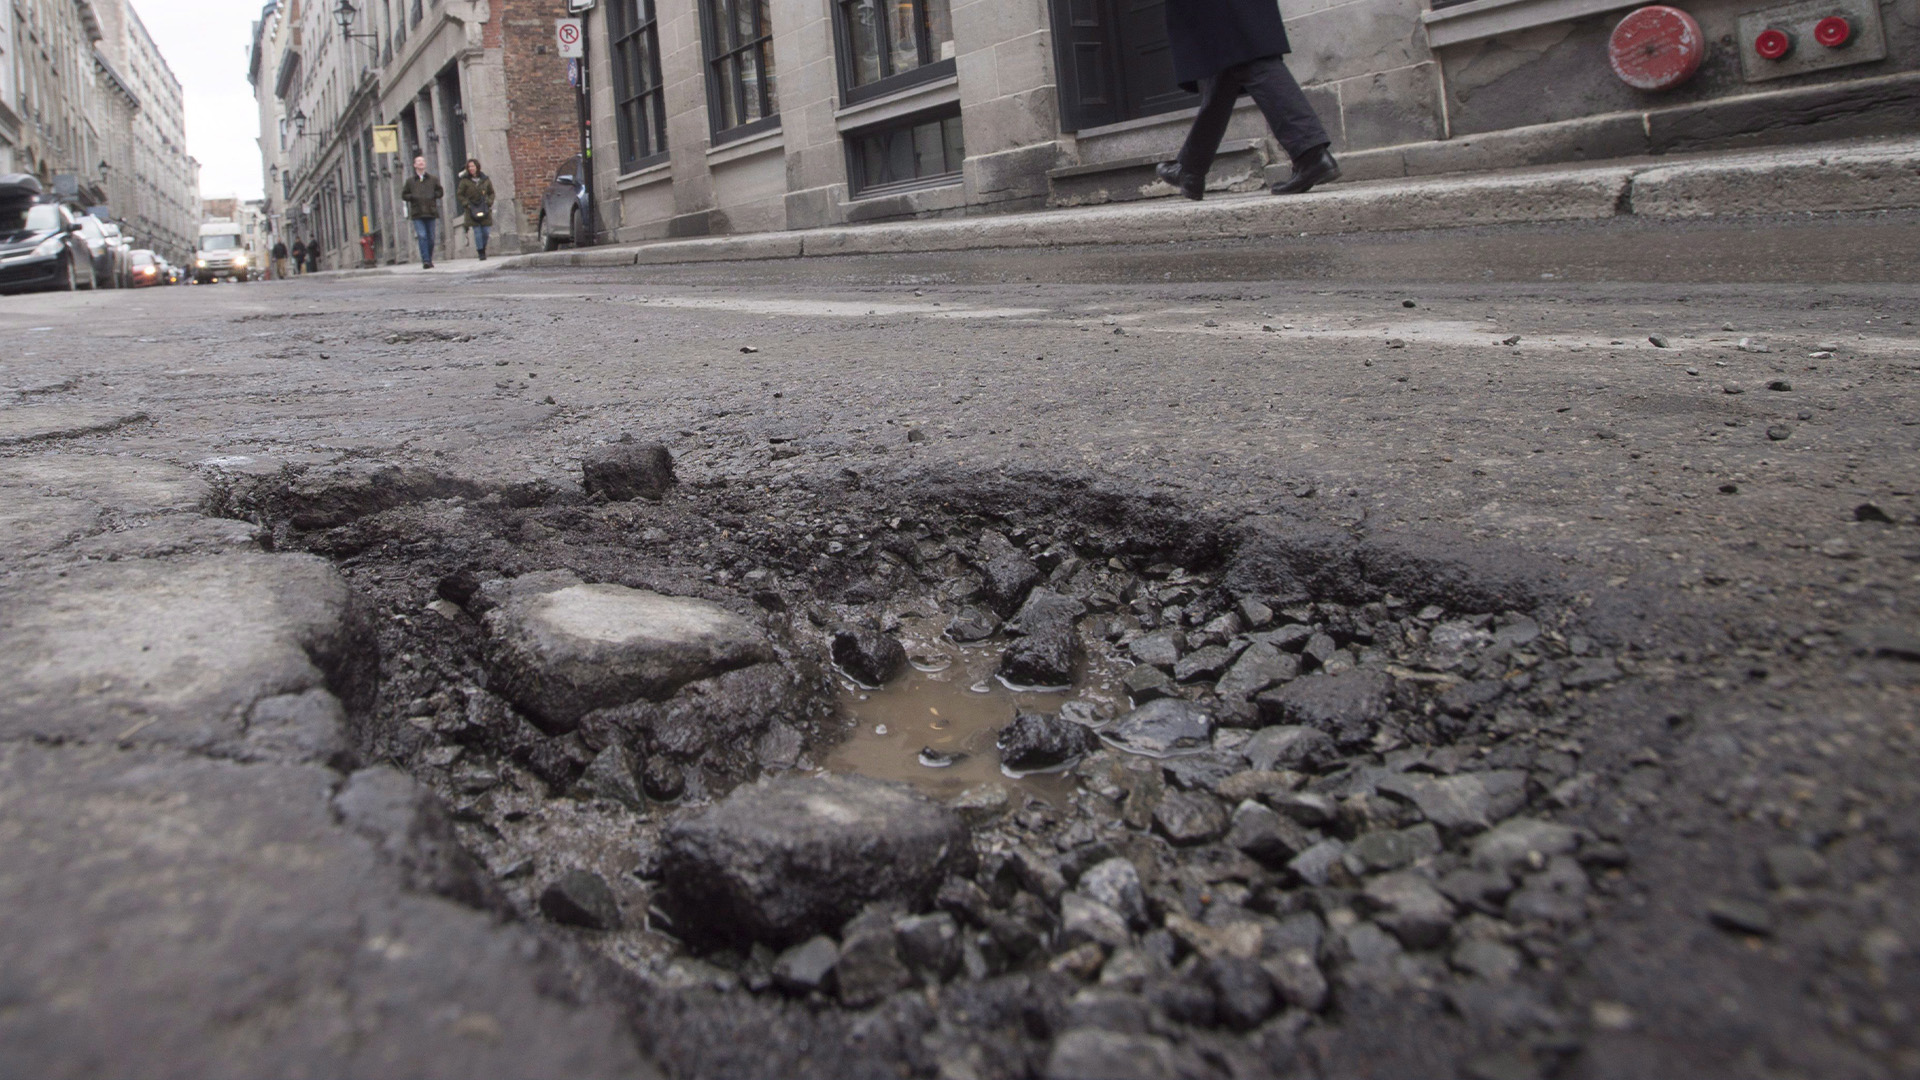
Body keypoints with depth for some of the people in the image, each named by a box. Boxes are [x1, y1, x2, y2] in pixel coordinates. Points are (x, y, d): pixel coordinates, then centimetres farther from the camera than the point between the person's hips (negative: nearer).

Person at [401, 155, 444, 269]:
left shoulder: (433, 179, 11)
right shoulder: (410, 181, 10)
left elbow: (440, 192, 12)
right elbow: (404, 195, 11)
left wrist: (433, 195, -6)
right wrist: (413, 197, -7)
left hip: (431, 212, 1)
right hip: (417, 214, -1)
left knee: (430, 238, 4)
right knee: (422, 236, -13)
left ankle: (429, 260, 18)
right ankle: (425, 261, -18)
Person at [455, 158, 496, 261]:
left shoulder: (485, 180, 6)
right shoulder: (465, 181, -1)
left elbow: (491, 193, 16)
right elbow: (459, 194, 4)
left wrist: (489, 202, 0)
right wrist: (466, 204, -8)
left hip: (484, 209, 2)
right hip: (472, 209, -2)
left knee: (486, 231, 0)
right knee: (477, 232, -7)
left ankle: (483, 249, 22)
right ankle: (481, 252, -3)